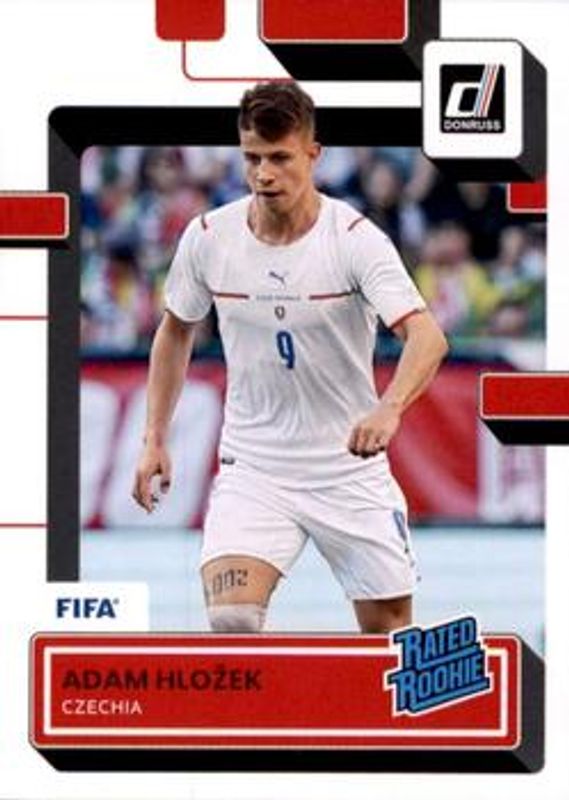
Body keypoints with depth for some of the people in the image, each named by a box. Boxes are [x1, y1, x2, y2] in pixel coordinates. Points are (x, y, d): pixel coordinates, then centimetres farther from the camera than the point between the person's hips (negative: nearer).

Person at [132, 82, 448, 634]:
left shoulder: (355, 239, -15)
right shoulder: (208, 237, -5)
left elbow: (427, 337, -28)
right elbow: (176, 331, 15)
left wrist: (389, 408, -47)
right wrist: (154, 439, 10)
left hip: (350, 467, -1)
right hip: (252, 469, 1)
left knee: (387, 630, 6)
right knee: (230, 619, -22)